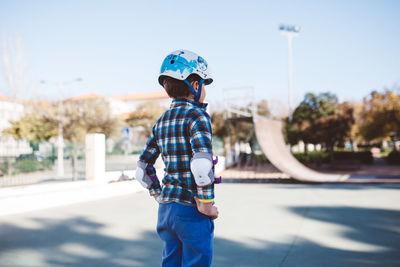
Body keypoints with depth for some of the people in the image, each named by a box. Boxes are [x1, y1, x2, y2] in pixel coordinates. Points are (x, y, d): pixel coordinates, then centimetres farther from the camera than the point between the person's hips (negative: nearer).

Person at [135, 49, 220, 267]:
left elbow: (143, 169, 15)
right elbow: (201, 164, -28)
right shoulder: (197, 116, -12)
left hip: (166, 210, 7)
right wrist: (206, 204, -17)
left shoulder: (161, 123, 10)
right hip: (192, 212, -7)